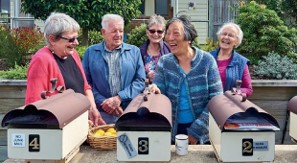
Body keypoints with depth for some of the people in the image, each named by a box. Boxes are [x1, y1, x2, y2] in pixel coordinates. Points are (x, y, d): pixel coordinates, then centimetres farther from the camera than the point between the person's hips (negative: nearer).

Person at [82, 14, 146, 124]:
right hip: (100, 113, 0)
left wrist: (119, 98, -11)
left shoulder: (134, 51, 8)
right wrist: (103, 102, -12)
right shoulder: (90, 52, 6)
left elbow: (140, 81, 1)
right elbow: (86, 83, 0)